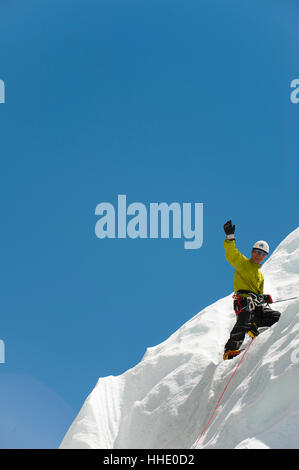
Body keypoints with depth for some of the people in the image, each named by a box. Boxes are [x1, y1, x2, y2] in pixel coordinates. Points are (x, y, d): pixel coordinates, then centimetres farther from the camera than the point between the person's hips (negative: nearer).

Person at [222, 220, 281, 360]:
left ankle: (253, 326, -2)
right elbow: (231, 254, -5)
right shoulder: (242, 262, 13)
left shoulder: (260, 275, 33)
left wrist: (265, 297, 12)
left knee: (276, 317, -6)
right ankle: (230, 350, -32)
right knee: (244, 322, -30)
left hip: (256, 303, 7)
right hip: (244, 299, -7)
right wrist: (230, 237, -19)